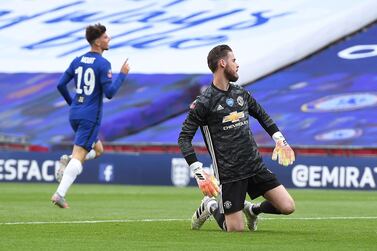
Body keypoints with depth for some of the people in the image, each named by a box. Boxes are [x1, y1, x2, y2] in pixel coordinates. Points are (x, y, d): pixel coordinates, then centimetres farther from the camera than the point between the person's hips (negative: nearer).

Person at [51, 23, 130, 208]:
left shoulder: (78, 61, 9)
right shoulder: (103, 64, -11)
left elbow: (61, 85, 10)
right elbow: (109, 93, -15)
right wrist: (123, 74, -5)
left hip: (74, 114, 7)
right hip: (90, 116, -7)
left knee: (97, 149, 24)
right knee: (79, 155, -9)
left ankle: (68, 160, -1)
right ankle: (60, 194, -20)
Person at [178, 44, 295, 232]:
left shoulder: (241, 93, 9)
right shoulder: (203, 102, -10)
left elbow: (262, 115, 27)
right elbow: (184, 138, -10)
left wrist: (279, 139, 18)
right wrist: (199, 173, -19)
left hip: (255, 166, 6)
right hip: (229, 173, -6)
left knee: (287, 207, -5)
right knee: (236, 230, -5)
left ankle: (252, 210, 22)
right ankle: (210, 206, 24)